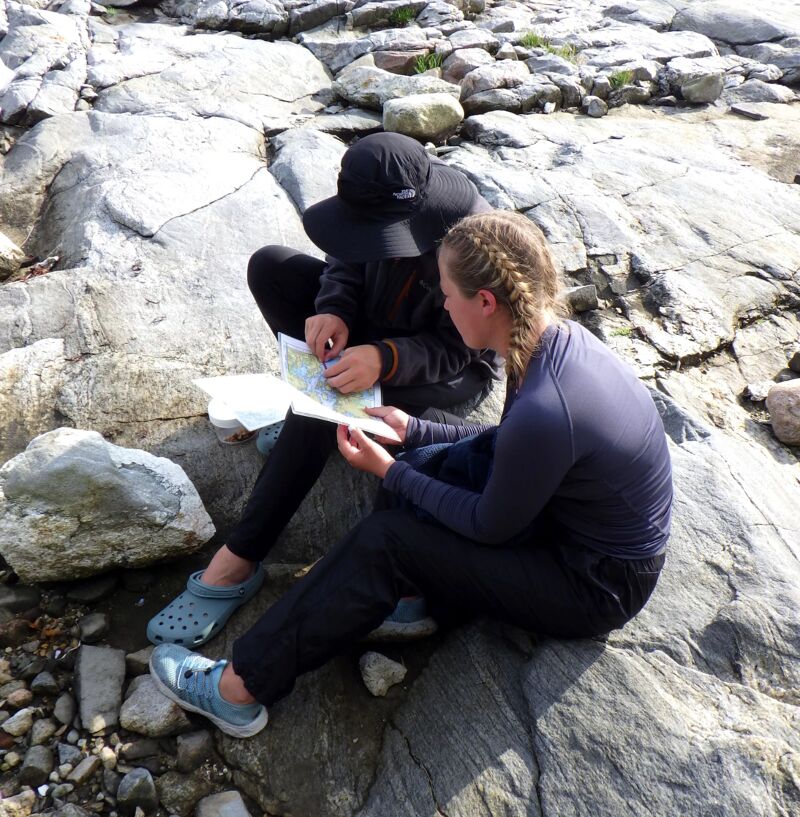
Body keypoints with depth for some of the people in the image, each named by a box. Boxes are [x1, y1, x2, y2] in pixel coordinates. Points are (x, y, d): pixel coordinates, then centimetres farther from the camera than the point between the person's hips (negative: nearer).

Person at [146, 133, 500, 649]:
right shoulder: (384, 207, -18)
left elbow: (454, 350, -25)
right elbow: (348, 263, -1)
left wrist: (384, 360, -43)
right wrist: (335, 309, -23)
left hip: (456, 373, -6)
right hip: (377, 327, 7)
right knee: (269, 265, -11)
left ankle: (239, 563, -25)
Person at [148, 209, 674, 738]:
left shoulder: (544, 411, -34)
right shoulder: (559, 337, -8)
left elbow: (490, 526, -18)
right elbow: (508, 442, 8)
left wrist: (389, 471, -11)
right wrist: (414, 431, 3)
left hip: (598, 587, -8)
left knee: (386, 543, -14)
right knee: (422, 467, 2)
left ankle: (239, 689, -1)